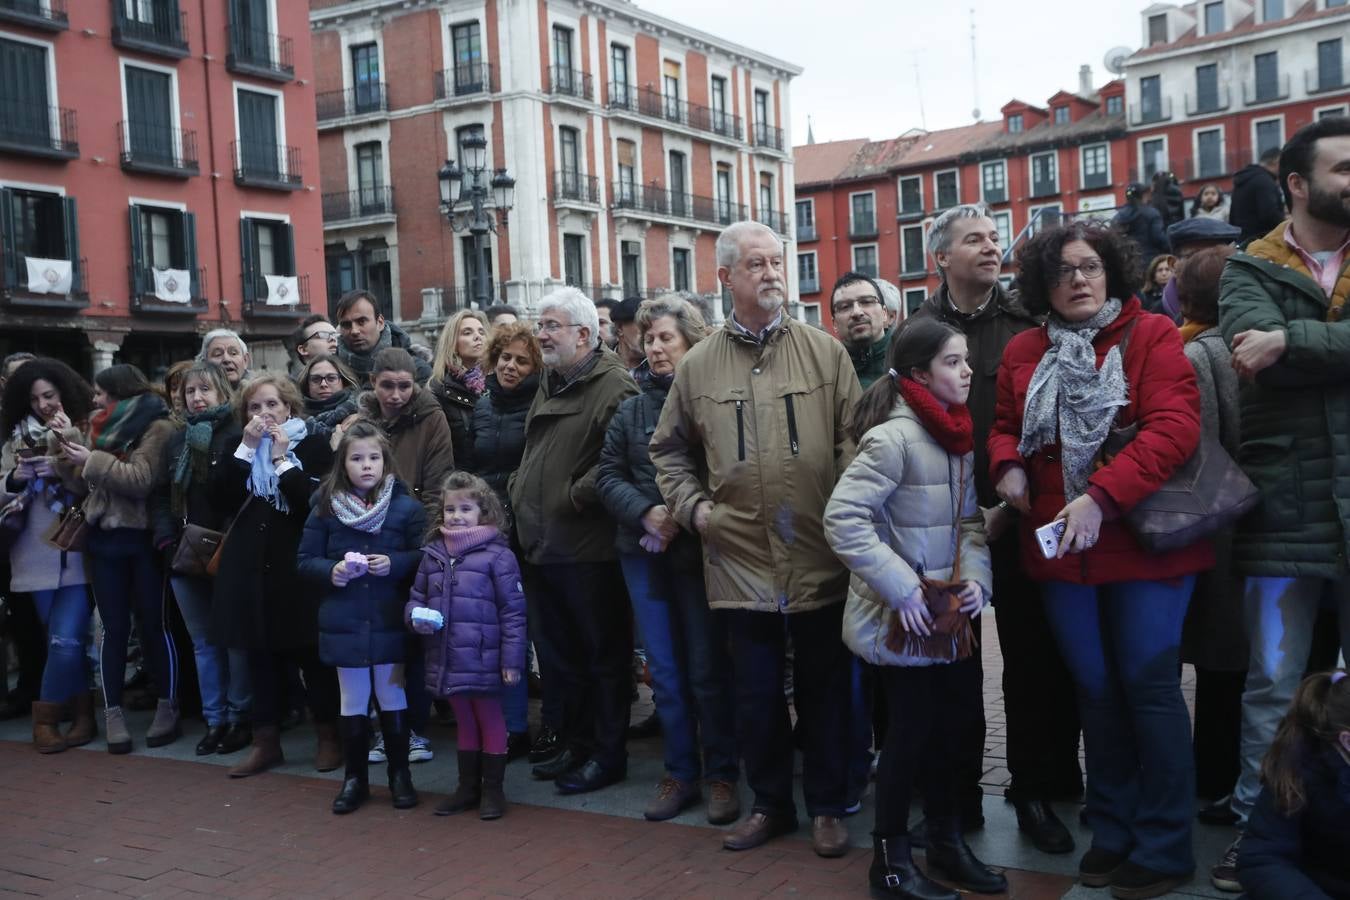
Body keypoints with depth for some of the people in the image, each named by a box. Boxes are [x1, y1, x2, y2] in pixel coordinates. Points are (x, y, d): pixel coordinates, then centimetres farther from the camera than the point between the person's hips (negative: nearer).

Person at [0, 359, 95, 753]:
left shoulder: (86, 434, -2)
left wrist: (61, 467, -22)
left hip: (77, 553, -3)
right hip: (37, 555, 3)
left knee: (65, 640, -8)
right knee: (60, 640, 8)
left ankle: (45, 718, 6)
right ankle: (82, 714, 17)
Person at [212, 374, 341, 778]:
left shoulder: (313, 447, -3)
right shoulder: (241, 447, 11)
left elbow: (315, 503, -16)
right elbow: (227, 500, -4)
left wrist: (281, 459, -15)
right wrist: (247, 449, -10)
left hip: (298, 564, -4)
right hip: (251, 564, 4)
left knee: (312, 654, 2)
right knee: (260, 656, 9)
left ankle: (328, 737, 14)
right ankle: (266, 741, 18)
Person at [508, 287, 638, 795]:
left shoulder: (613, 387, -13)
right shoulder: (548, 386, 16)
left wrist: (577, 495, -18)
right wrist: (519, 491, 16)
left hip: (588, 549, -9)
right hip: (541, 545, 9)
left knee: (602, 654, 4)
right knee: (556, 656, 17)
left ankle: (607, 754, 16)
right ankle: (574, 744, 30)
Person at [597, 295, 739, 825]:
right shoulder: (632, 409, 10)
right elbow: (609, 474, 7)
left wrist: (684, 517, -18)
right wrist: (647, 513, -10)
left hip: (698, 549, -5)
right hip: (644, 552, 5)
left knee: (707, 671, 1)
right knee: (664, 671, 11)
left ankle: (722, 776, 16)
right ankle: (680, 774, 22)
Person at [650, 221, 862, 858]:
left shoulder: (825, 352, 1)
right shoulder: (698, 366, 6)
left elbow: (856, 439, -1)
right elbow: (669, 450, 15)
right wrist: (693, 507, 3)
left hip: (819, 558, -1)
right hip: (740, 559, 2)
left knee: (823, 687, 10)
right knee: (756, 692, 12)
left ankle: (827, 806, 26)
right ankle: (770, 803, 29)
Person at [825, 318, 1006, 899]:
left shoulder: (957, 437, 7)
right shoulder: (894, 438, -20)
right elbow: (842, 519, -25)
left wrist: (976, 575, -3)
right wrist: (900, 589, -24)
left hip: (946, 616, 8)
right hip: (899, 619, -8)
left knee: (948, 726, 15)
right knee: (912, 732, 2)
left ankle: (946, 843, 33)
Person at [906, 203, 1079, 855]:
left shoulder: (1028, 322, 3)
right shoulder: (916, 332, 2)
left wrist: (1011, 505, -7)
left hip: (1019, 521, 0)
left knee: (1033, 662, 7)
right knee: (953, 665, 8)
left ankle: (1036, 794, 22)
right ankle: (958, 797, 21)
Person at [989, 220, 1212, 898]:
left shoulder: (1150, 336, -5)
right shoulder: (1023, 353, 8)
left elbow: (1174, 427, -17)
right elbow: (1004, 426, 16)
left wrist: (1101, 497, -26)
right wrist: (1007, 466, -7)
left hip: (1145, 543, -4)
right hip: (1060, 552, 4)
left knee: (1148, 687, 1)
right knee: (1095, 690, 13)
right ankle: (1112, 834, 27)